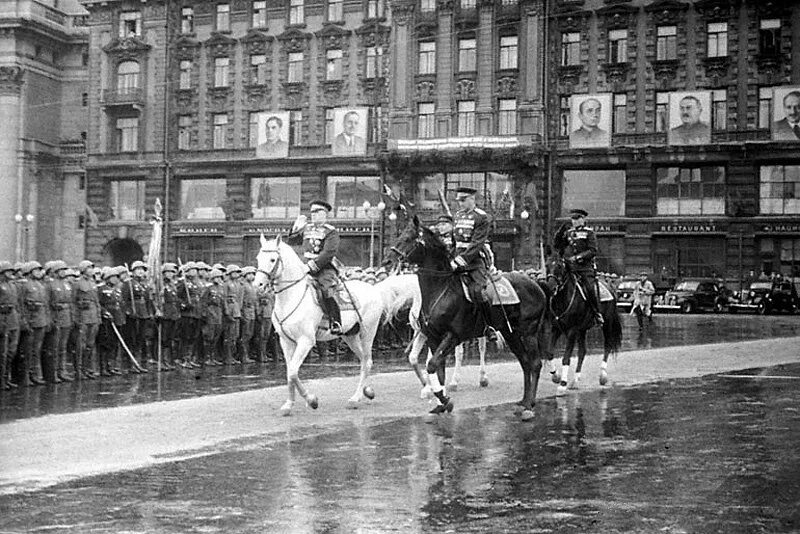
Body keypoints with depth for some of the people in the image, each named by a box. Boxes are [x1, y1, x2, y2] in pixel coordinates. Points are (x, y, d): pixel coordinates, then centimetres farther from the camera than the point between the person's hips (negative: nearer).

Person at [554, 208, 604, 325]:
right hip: (569, 266, 4)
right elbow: (556, 245, 19)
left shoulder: (589, 232, 3)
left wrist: (579, 256, -17)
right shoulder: (568, 232, 17)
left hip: (585, 267, -4)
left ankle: (597, 314, -6)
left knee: (590, 289, -19)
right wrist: (560, 232, 4)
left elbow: (593, 251, -5)